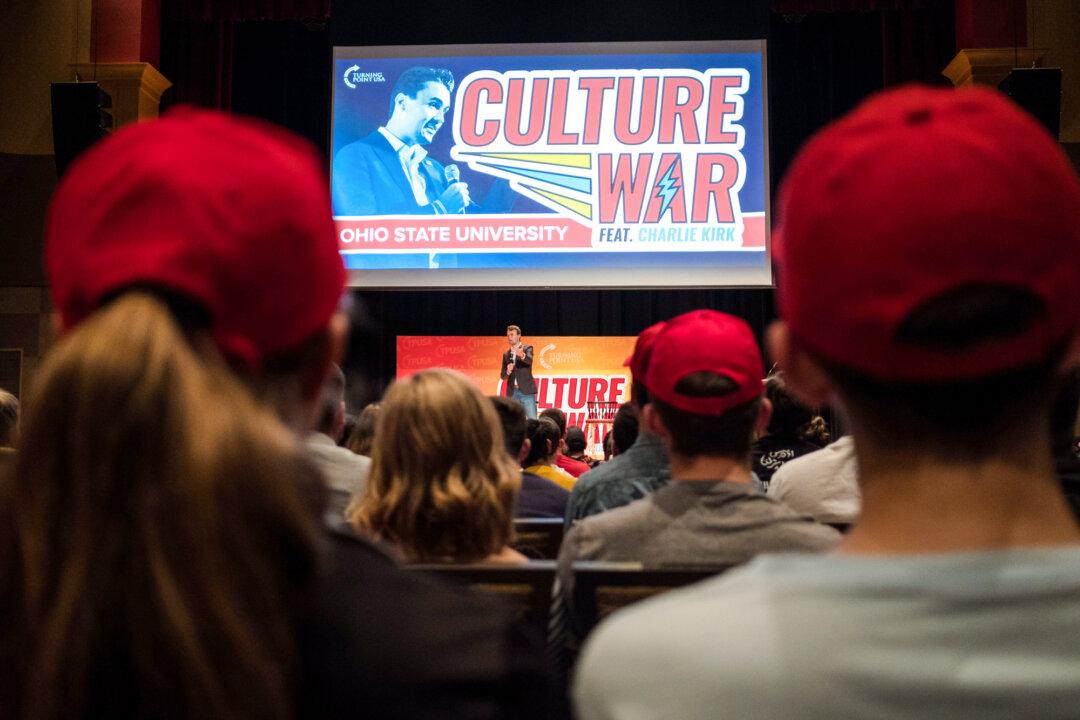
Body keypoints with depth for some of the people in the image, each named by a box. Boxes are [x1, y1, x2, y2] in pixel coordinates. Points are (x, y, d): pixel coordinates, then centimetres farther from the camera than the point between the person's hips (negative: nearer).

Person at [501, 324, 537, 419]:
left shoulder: (527, 348, 2)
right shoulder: (506, 354, 15)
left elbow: (529, 360, -21)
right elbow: (502, 376, 13)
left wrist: (522, 355, -44)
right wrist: (508, 371, -10)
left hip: (526, 391, -4)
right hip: (512, 392, 4)